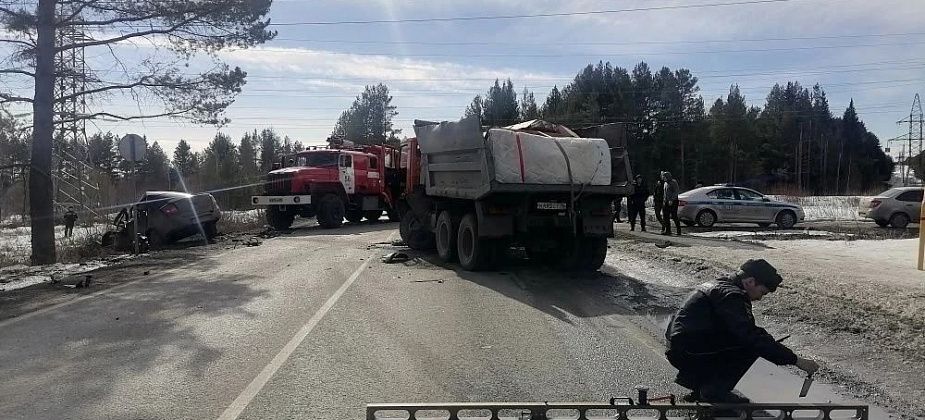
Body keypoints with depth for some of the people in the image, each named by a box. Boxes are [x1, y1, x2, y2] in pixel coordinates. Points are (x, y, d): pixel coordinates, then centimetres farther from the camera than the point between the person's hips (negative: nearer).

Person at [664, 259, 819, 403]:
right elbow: (752, 338, -23)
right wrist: (795, 360, -18)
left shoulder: (719, 285, 16)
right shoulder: (731, 295, -16)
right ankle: (716, 391, -3)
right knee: (750, 346, -8)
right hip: (688, 354, -10)